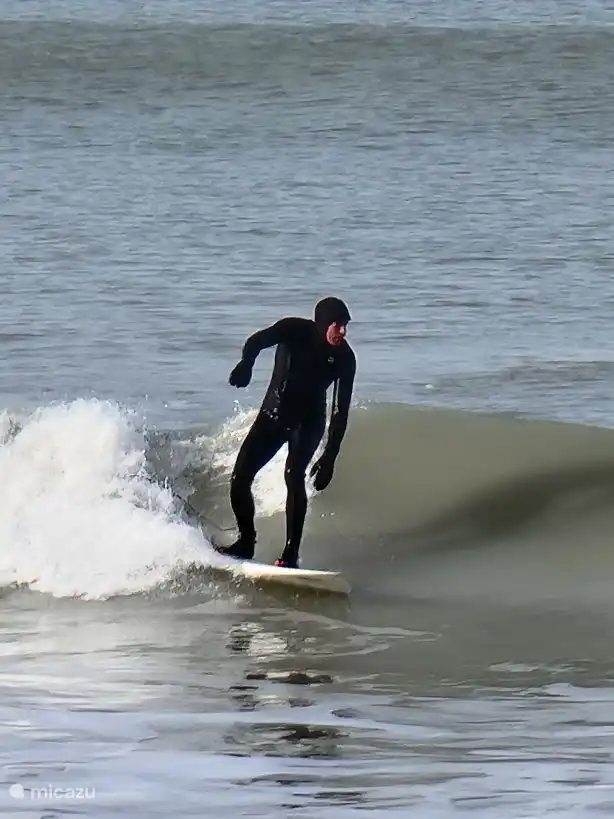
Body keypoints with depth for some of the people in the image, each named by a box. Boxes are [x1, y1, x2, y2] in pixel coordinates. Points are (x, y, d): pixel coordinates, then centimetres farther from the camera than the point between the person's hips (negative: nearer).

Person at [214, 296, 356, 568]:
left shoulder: (344, 358, -15)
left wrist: (330, 456, -16)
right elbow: (258, 341, -37)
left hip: (308, 422, -2)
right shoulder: (295, 330, -17)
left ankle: (291, 553, -25)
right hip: (273, 413, 2)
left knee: (293, 476, -25)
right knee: (240, 477, -3)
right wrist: (246, 364, -61)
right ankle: (246, 542, 18)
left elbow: (340, 410, -11)